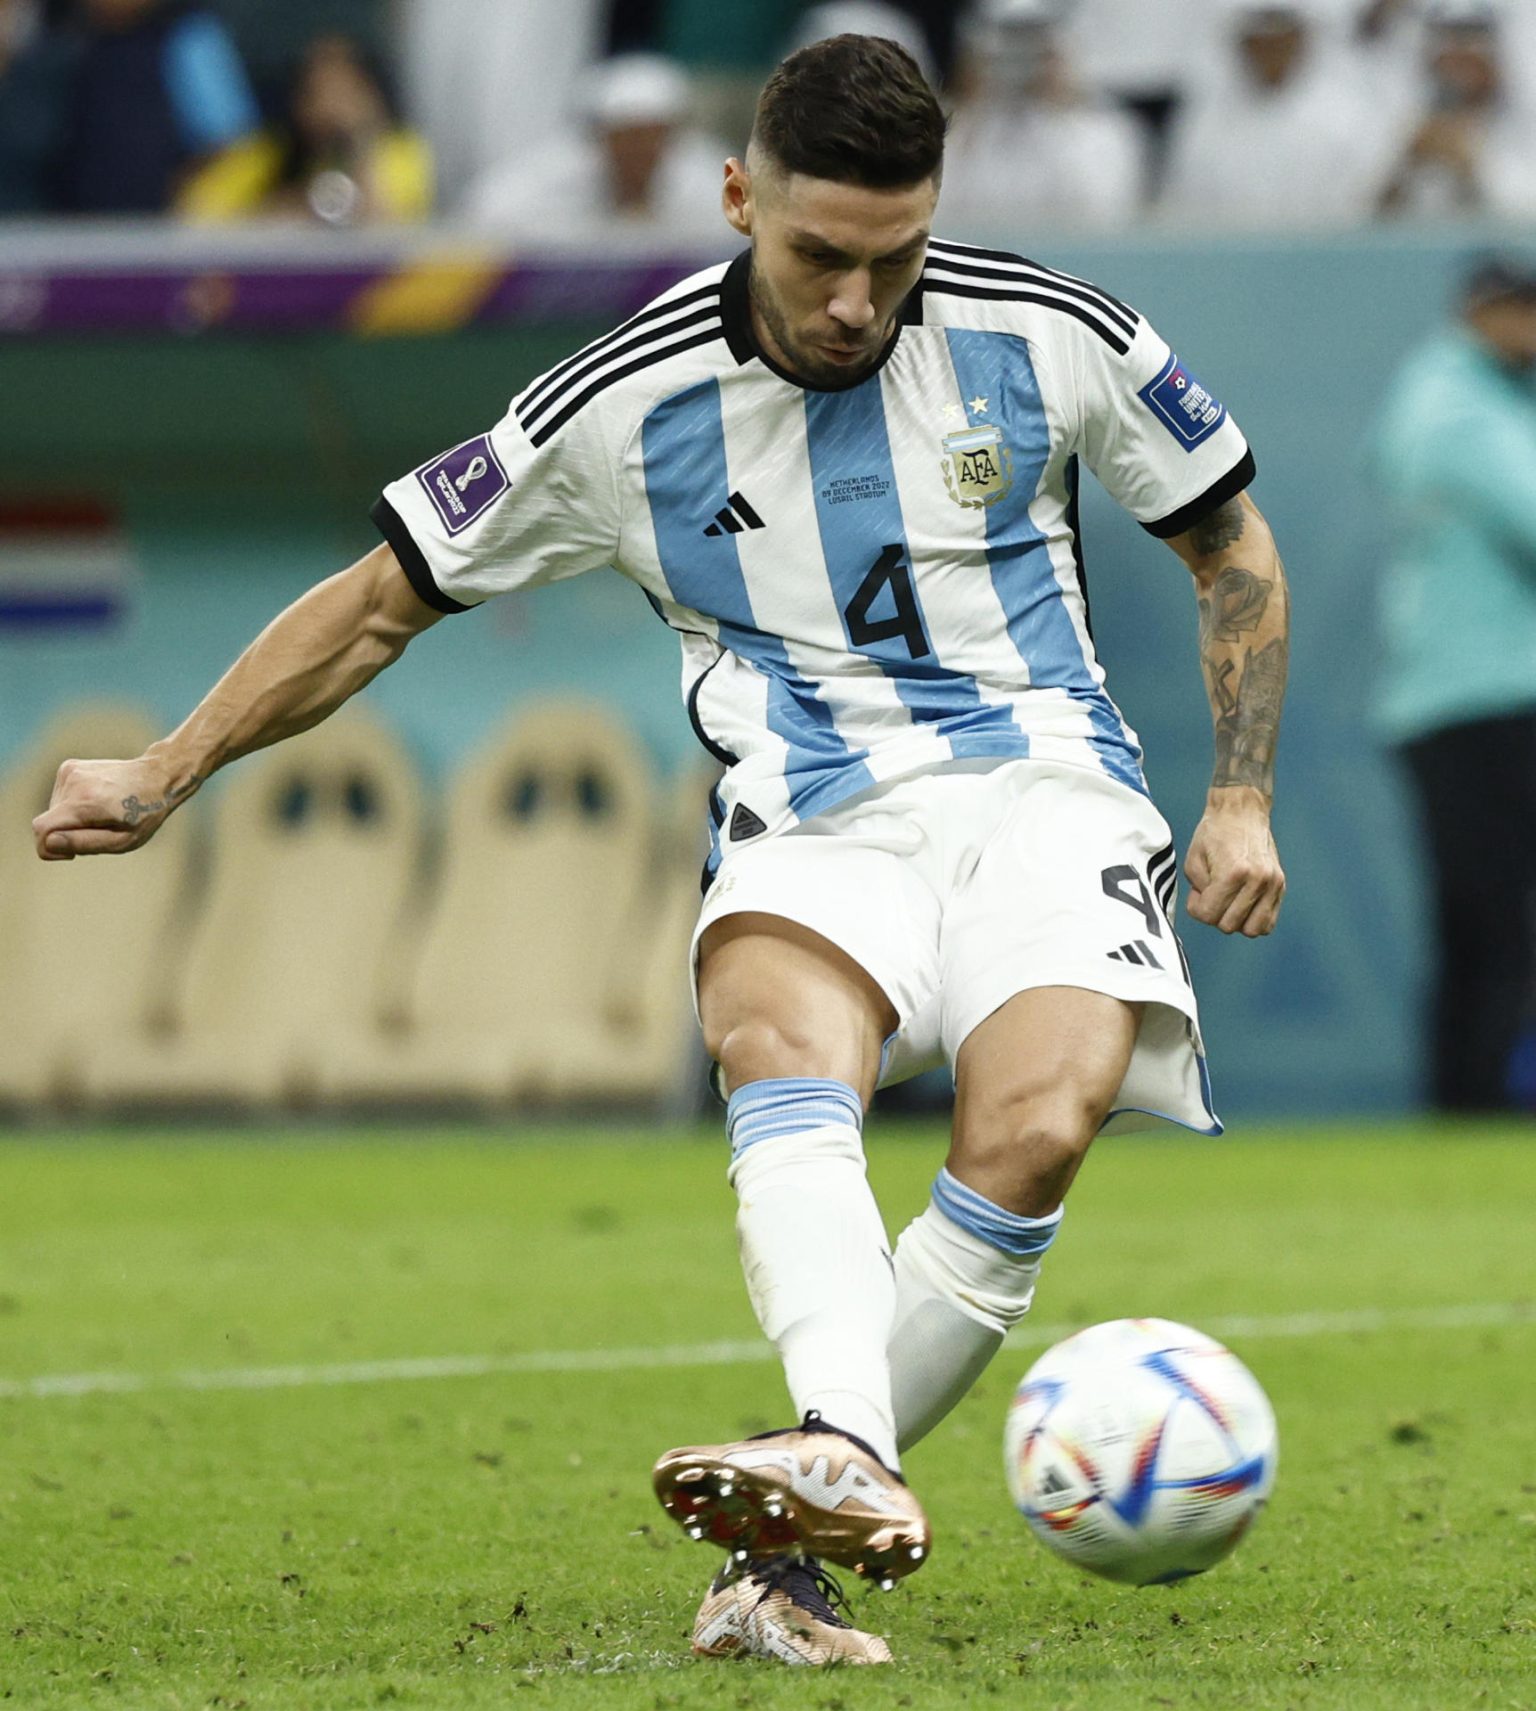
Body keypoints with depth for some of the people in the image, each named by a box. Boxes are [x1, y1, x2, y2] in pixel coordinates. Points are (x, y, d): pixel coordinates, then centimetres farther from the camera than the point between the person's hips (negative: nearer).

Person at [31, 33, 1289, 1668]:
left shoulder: (1044, 335, 0)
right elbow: (382, 598, 8)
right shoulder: (627, 407, -2)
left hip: (1037, 781, 0)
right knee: (777, 1042, -35)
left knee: (1033, 1135, -28)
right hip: (813, 822, 0)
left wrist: (1242, 801, 6)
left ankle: (785, 1545, -23)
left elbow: (1233, 546, 15)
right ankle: (845, 1463, -55)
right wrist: (164, 774, 3)